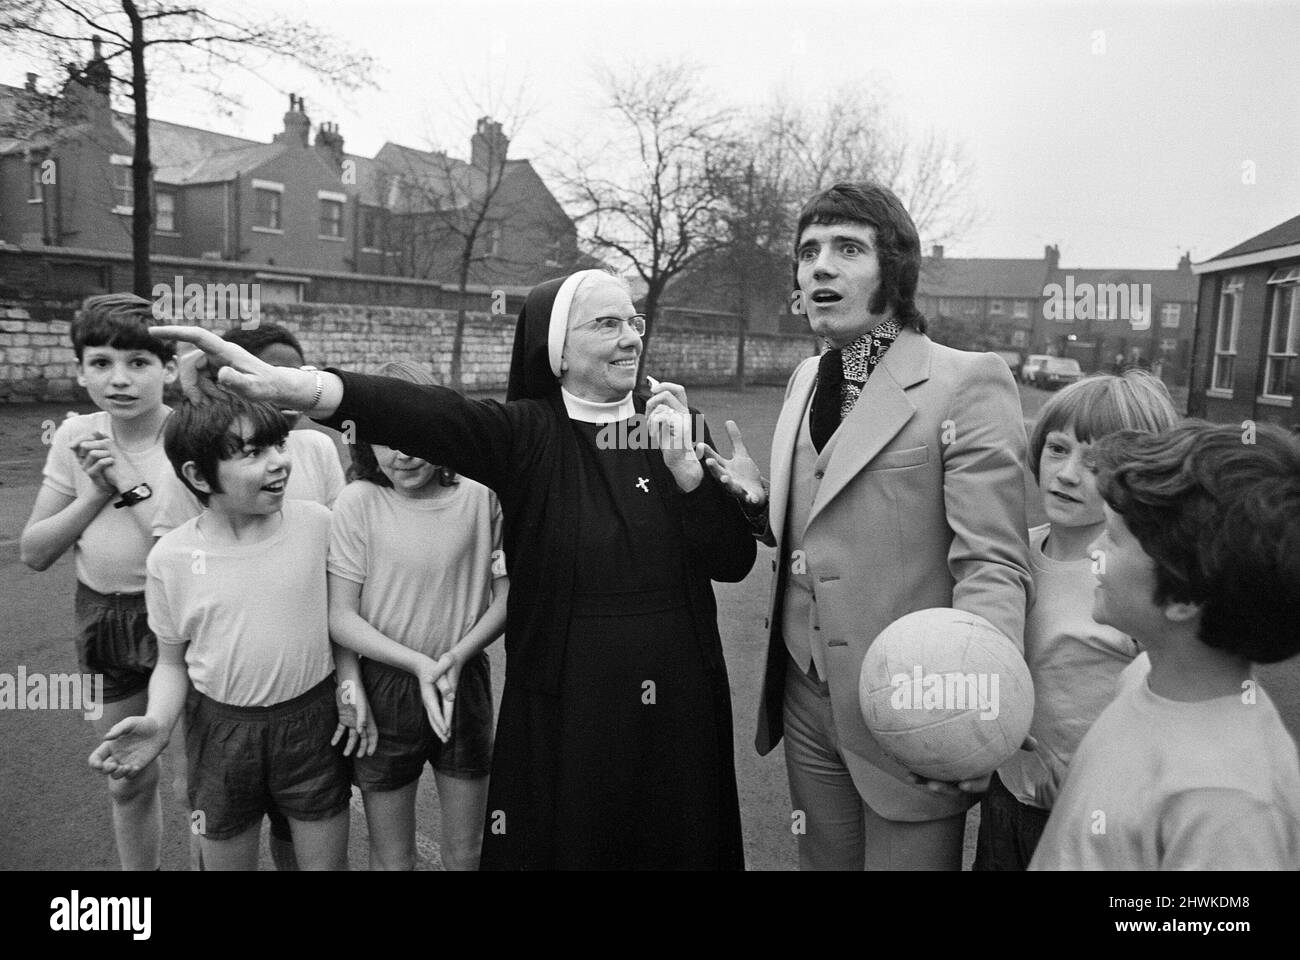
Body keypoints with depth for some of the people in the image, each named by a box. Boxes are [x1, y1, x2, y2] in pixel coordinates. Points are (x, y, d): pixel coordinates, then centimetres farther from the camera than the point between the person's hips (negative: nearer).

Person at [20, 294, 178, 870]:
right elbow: (34, 553, -1)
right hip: (103, 615, 5)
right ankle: (137, 876, 43)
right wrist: (97, 491, -14)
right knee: (127, 782, 20)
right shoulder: (76, 437, -3)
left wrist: (130, 480, -24)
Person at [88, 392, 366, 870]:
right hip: (219, 728, 0)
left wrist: (351, 682, -8)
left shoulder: (318, 523, -12)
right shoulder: (170, 557, -11)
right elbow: (172, 661, 2)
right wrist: (158, 722, -16)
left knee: (327, 861, 15)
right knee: (225, 861, 19)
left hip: (312, 719, 0)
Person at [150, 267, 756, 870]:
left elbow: (734, 563, -3)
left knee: (677, 846, 19)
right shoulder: (527, 433, -9)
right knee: (560, 847, 14)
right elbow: (432, 416, -29)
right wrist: (298, 387, -46)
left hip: (677, 704, 3)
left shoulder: (676, 424, 0)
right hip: (563, 708, -3)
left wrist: (684, 467, -18)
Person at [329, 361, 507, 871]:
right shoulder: (358, 502, -11)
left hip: (465, 683, 1)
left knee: (465, 854, 18)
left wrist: (456, 656, -16)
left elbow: (508, 594, -1)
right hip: (386, 688, -1)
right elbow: (340, 617, -9)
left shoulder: (481, 497, -8)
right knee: (392, 859, 16)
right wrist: (417, 662, -20)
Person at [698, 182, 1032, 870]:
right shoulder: (807, 379, 8)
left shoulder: (966, 382, -13)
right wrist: (758, 498, -2)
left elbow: (991, 564, -16)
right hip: (806, 700, 6)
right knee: (824, 860, 22)